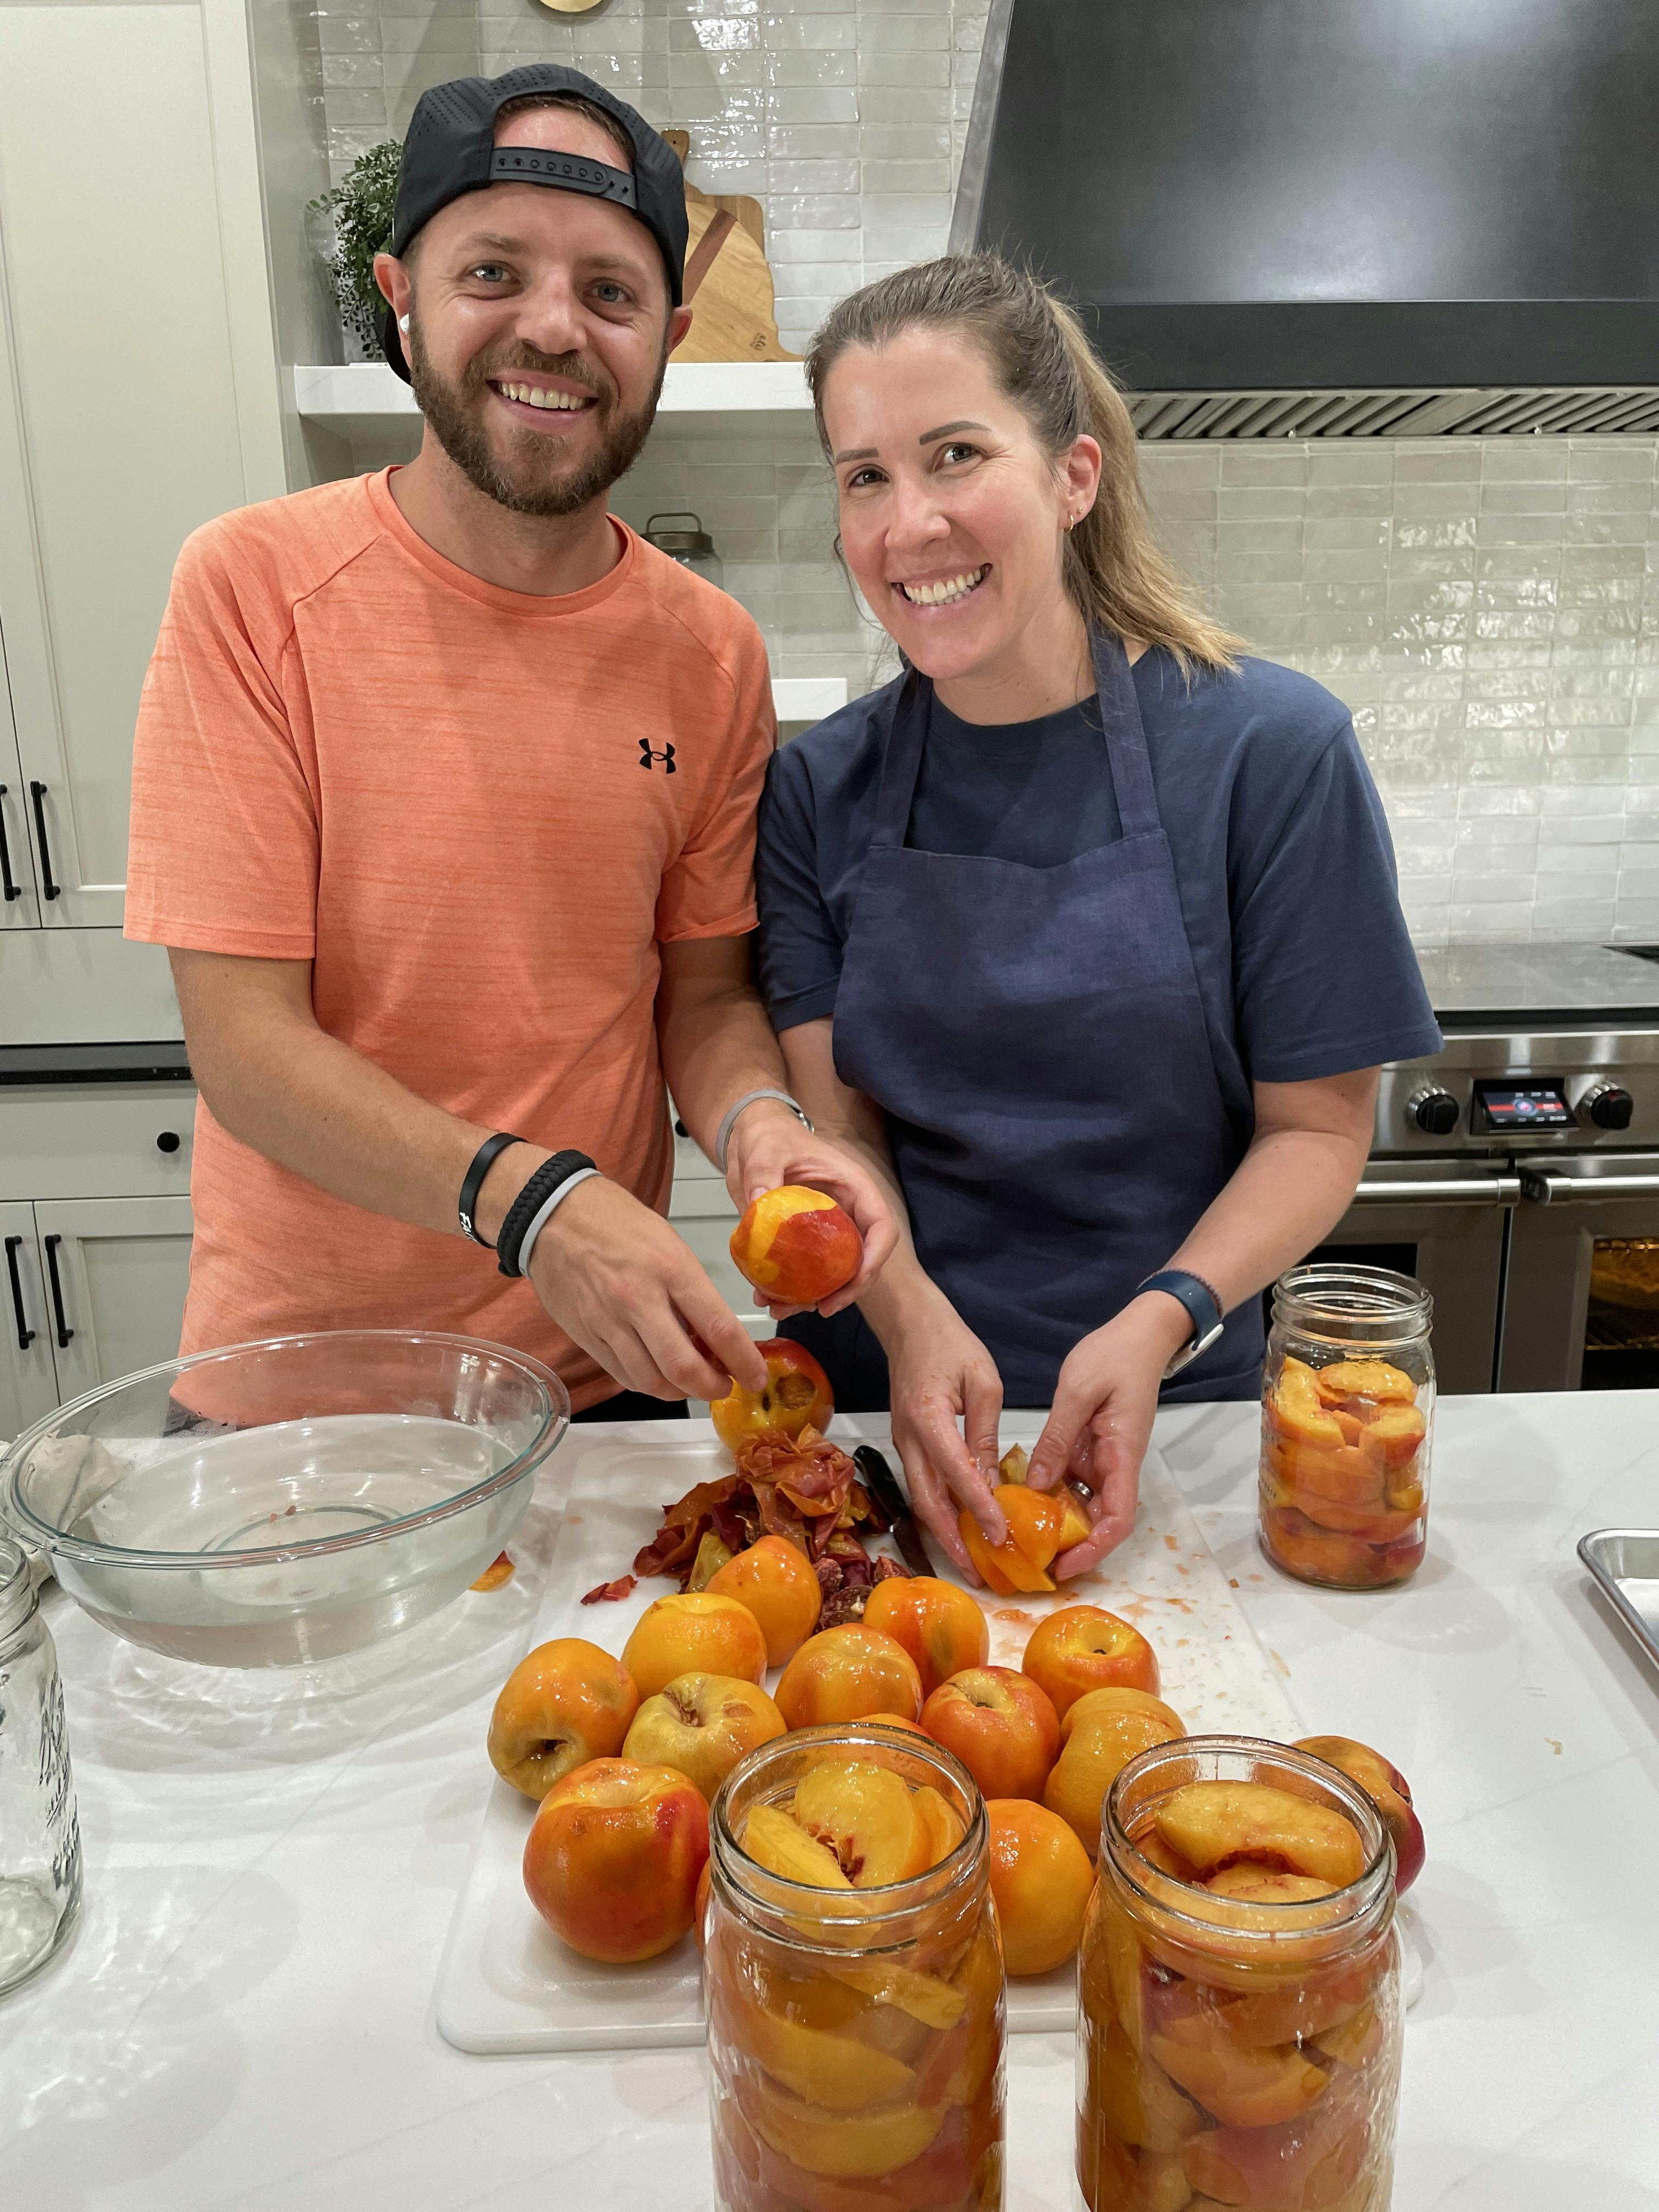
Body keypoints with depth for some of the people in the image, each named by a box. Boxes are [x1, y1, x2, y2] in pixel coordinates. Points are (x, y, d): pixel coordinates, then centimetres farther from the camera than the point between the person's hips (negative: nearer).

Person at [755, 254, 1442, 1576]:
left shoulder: (1271, 749, -10)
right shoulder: (821, 787, -2)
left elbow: (1317, 1127, -6)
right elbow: (835, 1113, -4)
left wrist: (1163, 1320, -21)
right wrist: (912, 1318, -22)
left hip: (1162, 1416, -1)